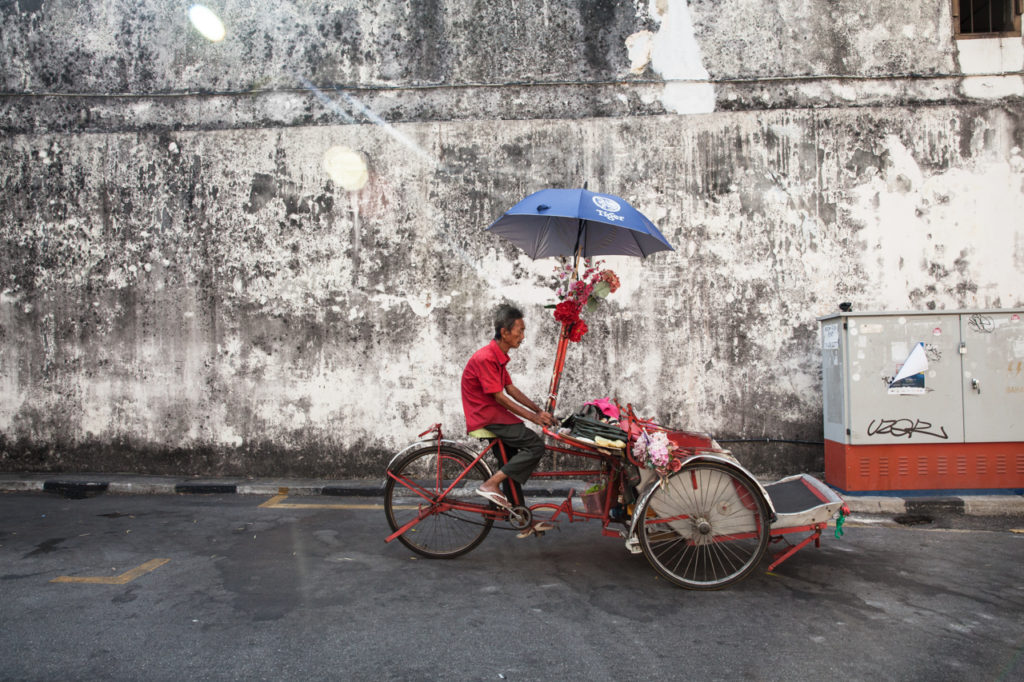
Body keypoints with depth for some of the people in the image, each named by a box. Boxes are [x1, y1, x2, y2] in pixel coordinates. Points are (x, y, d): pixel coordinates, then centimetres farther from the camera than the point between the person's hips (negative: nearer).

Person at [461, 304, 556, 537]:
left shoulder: (498, 356, 11)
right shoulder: (485, 358, -20)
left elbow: (511, 389, 14)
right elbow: (499, 397, -20)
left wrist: (540, 411, 7)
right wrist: (533, 417, -16)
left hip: (494, 415, 10)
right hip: (485, 419, -10)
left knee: (513, 462, 14)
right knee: (535, 445, -17)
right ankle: (490, 484, -13)